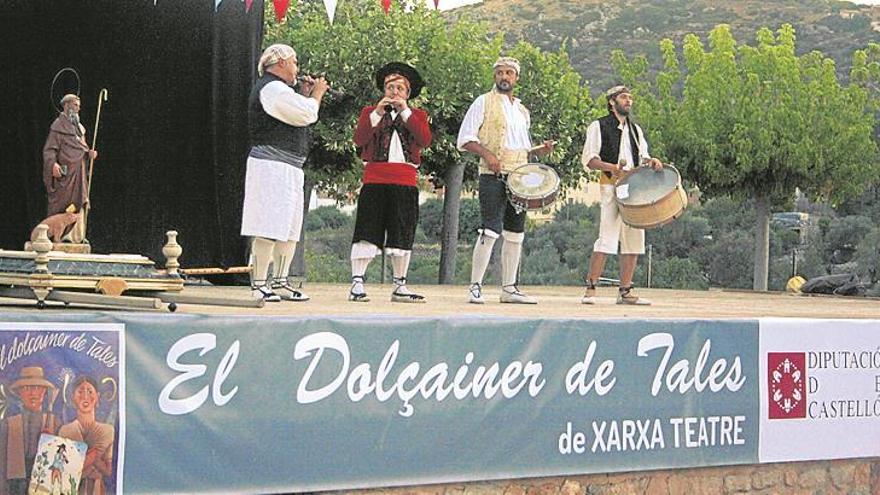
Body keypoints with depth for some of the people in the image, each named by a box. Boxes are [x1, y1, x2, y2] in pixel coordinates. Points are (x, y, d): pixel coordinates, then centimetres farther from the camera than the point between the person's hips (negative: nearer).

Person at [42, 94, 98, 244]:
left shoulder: (78, 127, 19)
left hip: (78, 172, 8)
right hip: (63, 172, -8)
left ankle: (76, 234, 5)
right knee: (60, 203, -7)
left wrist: (89, 153, 2)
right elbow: (49, 149, -12)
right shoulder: (58, 125, -6)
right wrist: (53, 164, -29)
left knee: (77, 204, 4)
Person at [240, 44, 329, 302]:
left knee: (290, 228, 11)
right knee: (269, 229, -13)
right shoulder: (271, 88, -11)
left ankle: (280, 283, 16)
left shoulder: (276, 89, 23)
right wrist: (316, 94, 2)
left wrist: (305, 94, 19)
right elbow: (306, 114, -15)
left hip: (288, 169, 11)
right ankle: (259, 285, -12)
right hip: (272, 167, -11)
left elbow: (294, 116, 27)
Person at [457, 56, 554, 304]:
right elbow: (465, 139, -4)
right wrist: (487, 154, -19)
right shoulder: (484, 102, 2)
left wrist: (541, 150, 7)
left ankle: (509, 288, 14)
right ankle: (475, 287, -9)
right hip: (493, 176, -7)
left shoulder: (522, 111, 20)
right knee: (490, 231, -14)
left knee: (515, 234, 8)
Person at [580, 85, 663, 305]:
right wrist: (612, 167, -20)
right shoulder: (598, 127, 2)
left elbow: (642, 156, 23)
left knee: (634, 239, 4)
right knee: (607, 239, -15)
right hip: (611, 186, -6)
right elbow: (588, 159, -4)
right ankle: (590, 289, -12)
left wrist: (651, 161, -1)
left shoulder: (635, 129, 21)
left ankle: (626, 291, 9)